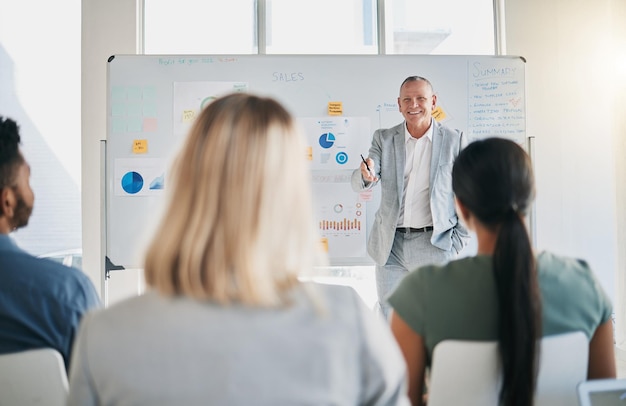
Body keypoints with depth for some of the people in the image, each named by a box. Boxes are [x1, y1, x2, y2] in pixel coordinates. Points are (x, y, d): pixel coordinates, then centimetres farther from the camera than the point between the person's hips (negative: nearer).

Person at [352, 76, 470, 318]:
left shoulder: (455, 140, 1)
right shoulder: (383, 139, 6)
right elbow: (359, 184, -6)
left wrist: (459, 240, -3)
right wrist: (366, 174, -29)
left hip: (435, 245, -1)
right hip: (391, 246, 2)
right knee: (389, 320, 8)